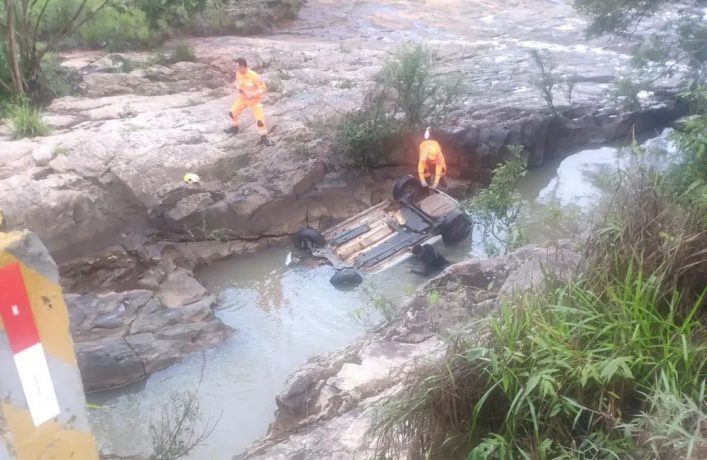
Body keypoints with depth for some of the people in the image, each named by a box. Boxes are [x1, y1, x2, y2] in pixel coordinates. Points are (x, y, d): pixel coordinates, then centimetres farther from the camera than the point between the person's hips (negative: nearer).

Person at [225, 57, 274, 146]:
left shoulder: (254, 76, -31)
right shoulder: (238, 73, -13)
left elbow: (263, 88, -22)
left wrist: (253, 95, -30)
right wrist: (238, 88, -14)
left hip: (254, 100, -6)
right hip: (242, 98, 6)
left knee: (259, 120, -14)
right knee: (232, 112, 14)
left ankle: (264, 138, 4)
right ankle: (234, 128, 42)